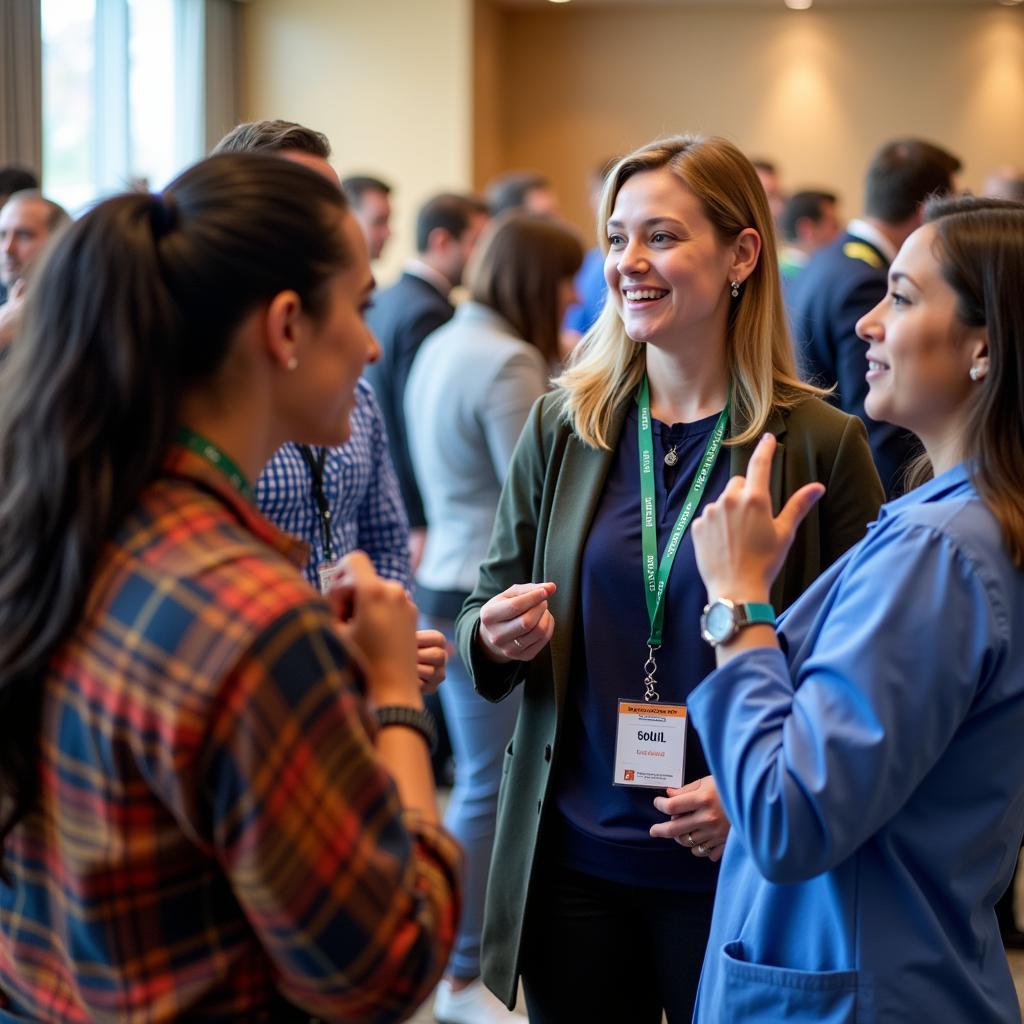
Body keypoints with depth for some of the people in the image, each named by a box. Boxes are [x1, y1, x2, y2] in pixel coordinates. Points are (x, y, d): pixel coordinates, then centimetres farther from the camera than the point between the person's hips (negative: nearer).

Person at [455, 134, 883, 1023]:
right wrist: (495, 638, -13)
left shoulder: (822, 444, -7)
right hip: (572, 857, 2)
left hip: (735, 872, -2)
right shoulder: (563, 425, 1)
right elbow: (488, 612, 9)